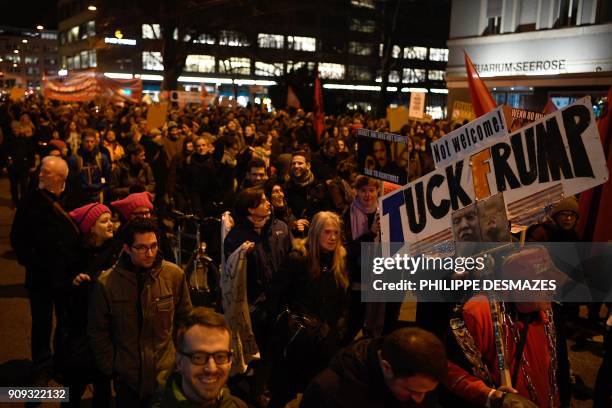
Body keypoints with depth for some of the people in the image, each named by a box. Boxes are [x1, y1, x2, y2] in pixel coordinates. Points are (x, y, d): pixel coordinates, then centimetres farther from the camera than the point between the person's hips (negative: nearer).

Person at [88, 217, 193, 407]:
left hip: (168, 375, 0)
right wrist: (111, 367, -1)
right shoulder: (106, 283, -13)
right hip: (127, 378, 0)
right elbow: (97, 331, -2)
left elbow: (186, 319, 1)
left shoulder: (174, 274, -12)